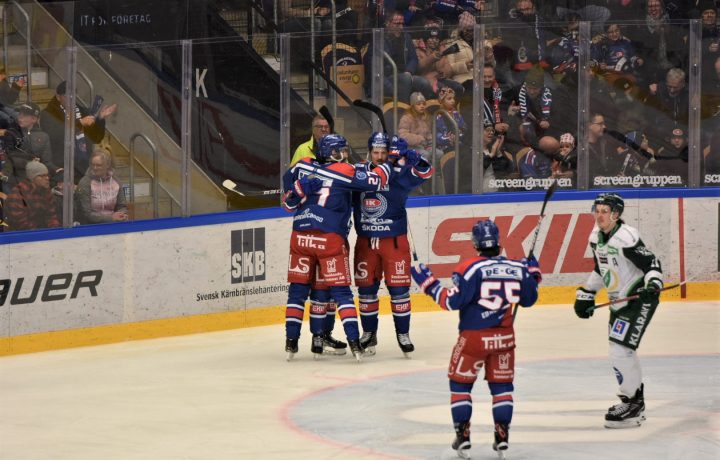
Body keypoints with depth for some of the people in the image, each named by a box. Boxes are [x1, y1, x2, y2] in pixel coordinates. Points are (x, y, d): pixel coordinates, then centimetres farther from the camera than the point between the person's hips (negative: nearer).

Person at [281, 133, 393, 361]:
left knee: (298, 289, 12)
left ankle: (291, 340, 9)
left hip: (300, 237, 3)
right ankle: (354, 342, -4)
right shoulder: (344, 172, -4)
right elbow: (374, 181, -4)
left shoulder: (303, 166, 7)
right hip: (330, 239, -3)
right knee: (341, 290, 2)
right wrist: (387, 167, 11)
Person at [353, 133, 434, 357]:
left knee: (398, 288, 0)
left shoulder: (398, 173, -7)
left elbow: (425, 172, -24)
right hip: (366, 242, 3)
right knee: (366, 288, 8)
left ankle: (403, 334, 12)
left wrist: (406, 154, -38)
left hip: (394, 241, -3)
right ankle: (369, 334, 21)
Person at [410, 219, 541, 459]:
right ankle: (502, 437, 13)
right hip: (504, 337, 4)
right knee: (502, 385, 16)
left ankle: (463, 437, 8)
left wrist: (428, 283, -6)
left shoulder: (469, 268, -15)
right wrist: (533, 275, 28)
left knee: (460, 384, 11)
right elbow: (528, 299, 11)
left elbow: (452, 302, -16)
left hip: (473, 337, -4)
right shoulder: (516, 268, -1)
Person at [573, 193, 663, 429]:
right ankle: (635, 403, 29)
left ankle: (633, 404, -6)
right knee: (623, 352, 15)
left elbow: (651, 263, -19)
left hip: (639, 300, -9)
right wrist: (586, 295, 22)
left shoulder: (626, 237, -21)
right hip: (619, 302, 9)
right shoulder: (596, 237, 6)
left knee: (620, 350, -15)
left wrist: (653, 285, -35)